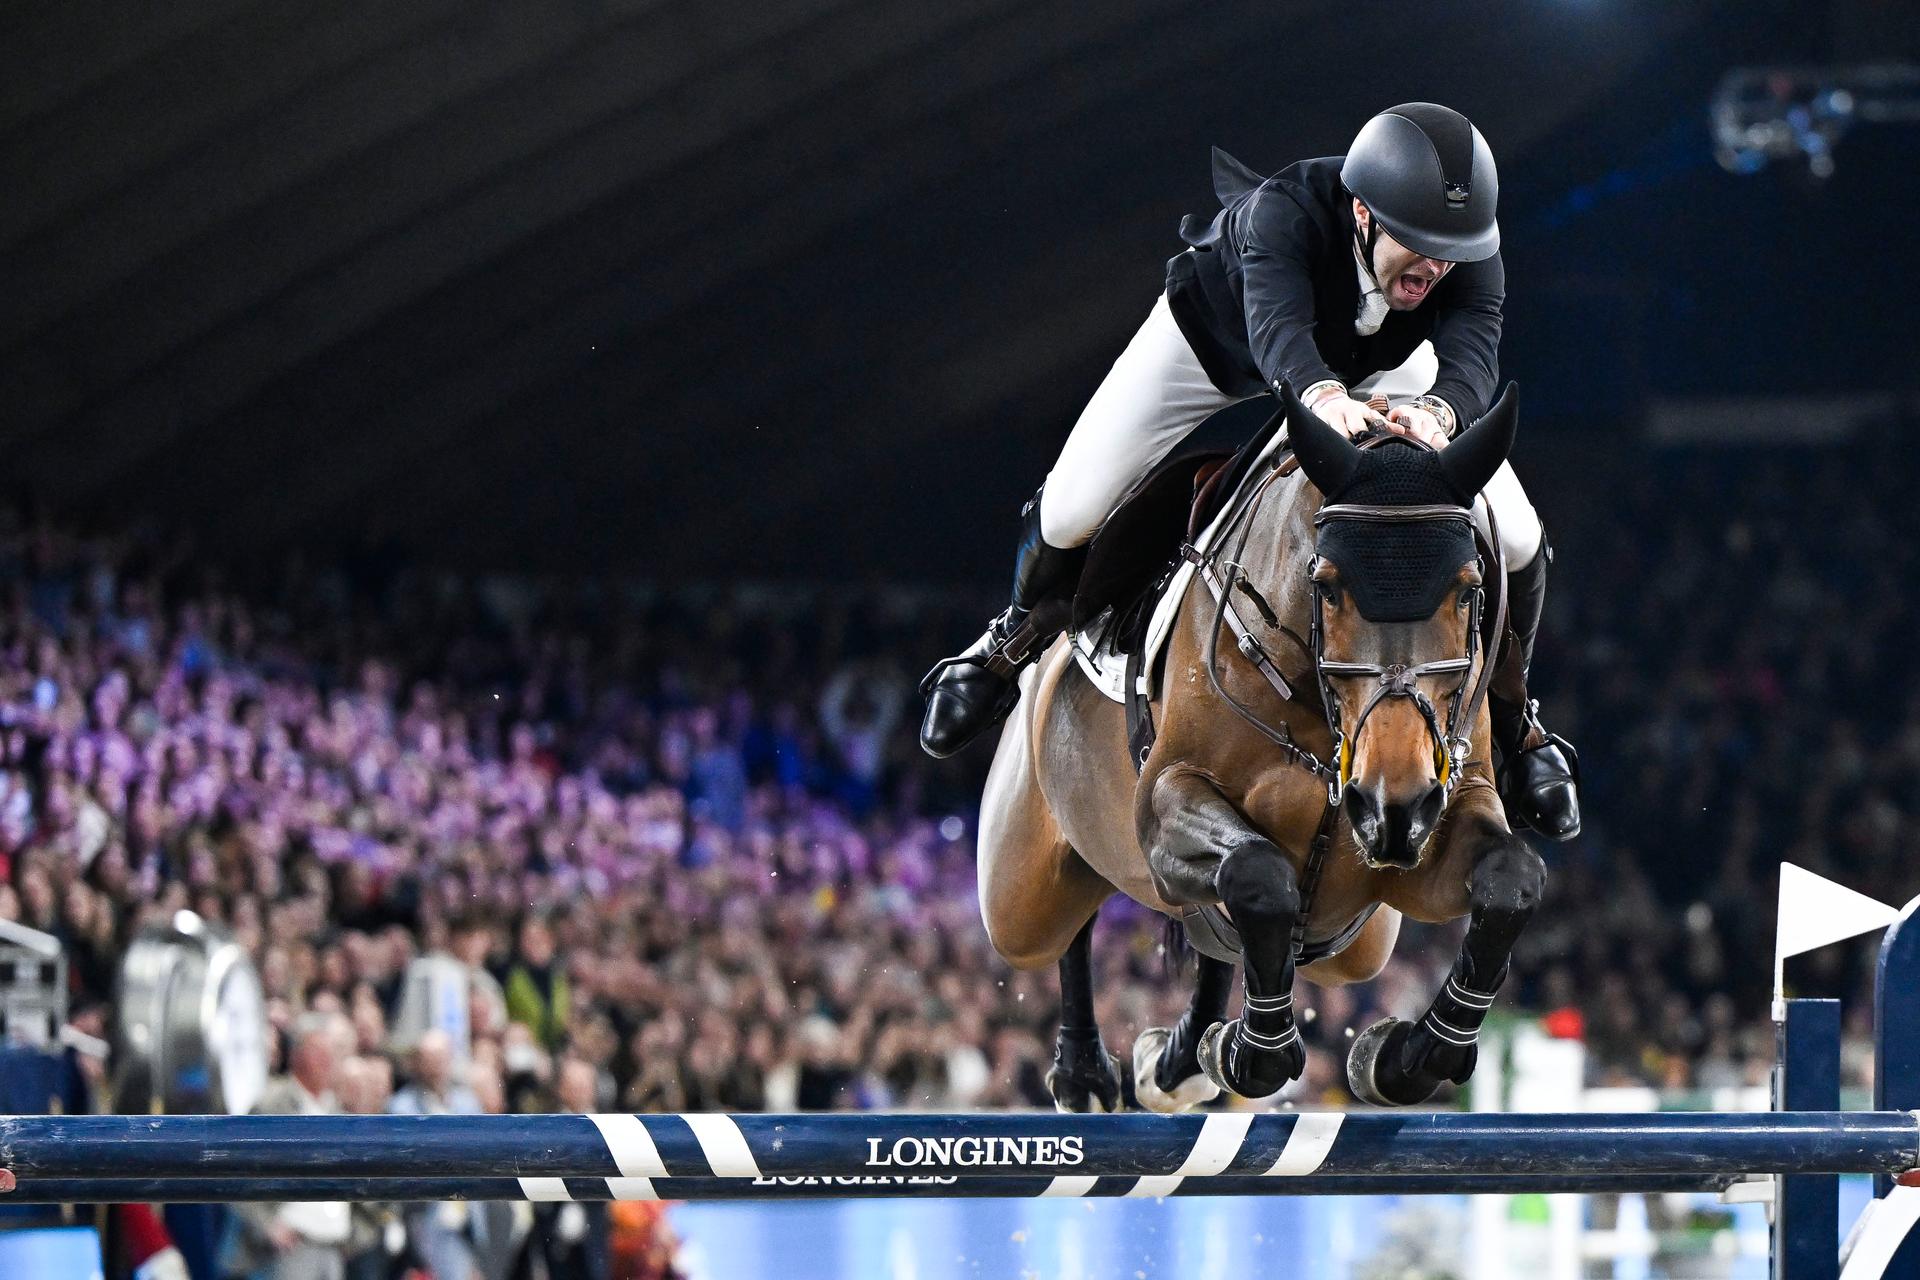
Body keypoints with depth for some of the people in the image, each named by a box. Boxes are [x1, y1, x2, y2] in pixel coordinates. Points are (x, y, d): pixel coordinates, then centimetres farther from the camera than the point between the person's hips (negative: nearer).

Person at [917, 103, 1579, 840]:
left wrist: (1436, 412, -74)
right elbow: (1277, 323, -61)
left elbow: (1474, 357, -50)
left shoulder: (1468, 251, -36)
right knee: (1069, 513, -14)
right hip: (1216, 332, -2)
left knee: (1517, 542, -10)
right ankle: (1019, 641, 23)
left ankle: (1511, 719, 20)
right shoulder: (1284, 211, -45)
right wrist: (1323, 397, -83)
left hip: (1381, 366, 2)